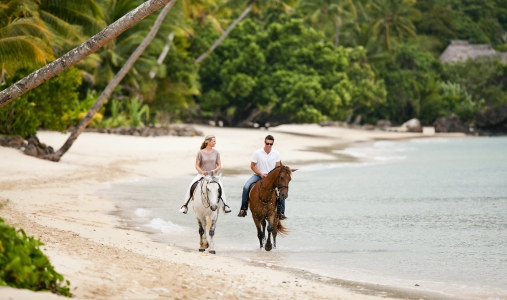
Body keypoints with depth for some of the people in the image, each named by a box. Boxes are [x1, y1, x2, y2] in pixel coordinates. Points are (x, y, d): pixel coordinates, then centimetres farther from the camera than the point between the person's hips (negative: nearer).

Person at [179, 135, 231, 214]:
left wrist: (215, 170, -15)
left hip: (213, 175, 1)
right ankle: (185, 205, -9)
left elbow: (219, 165, 6)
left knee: (220, 186, -27)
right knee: (191, 186, -21)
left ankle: (224, 206, -23)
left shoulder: (216, 152, 5)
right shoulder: (200, 153, -2)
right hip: (202, 174, -1)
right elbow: (197, 166, -1)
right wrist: (202, 172, -20)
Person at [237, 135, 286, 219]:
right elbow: (252, 166, -4)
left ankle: (281, 212, -9)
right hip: (259, 175, -1)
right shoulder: (257, 153, -9)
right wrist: (261, 174, -15)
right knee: (246, 187, -25)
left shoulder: (276, 153, -3)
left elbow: (278, 167, 3)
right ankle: (243, 209, -12)